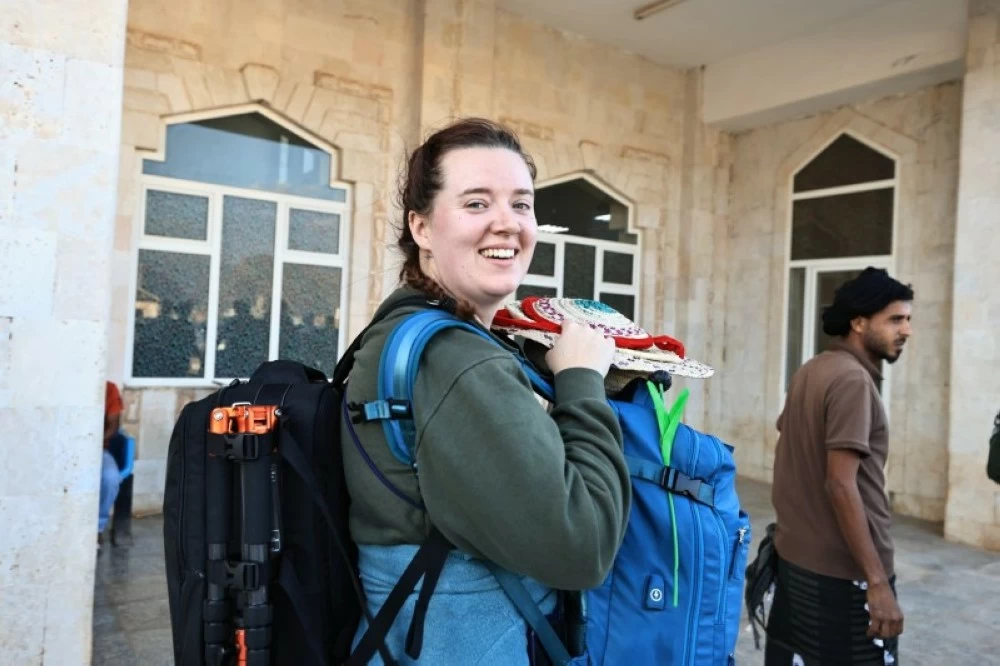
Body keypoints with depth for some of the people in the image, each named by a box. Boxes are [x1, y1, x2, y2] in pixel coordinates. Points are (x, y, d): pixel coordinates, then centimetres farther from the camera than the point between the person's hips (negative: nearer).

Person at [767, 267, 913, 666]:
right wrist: (876, 580, -21)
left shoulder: (810, 372, 10)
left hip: (794, 556, 9)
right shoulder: (853, 380, -17)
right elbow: (840, 484, -23)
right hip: (843, 570, -9)